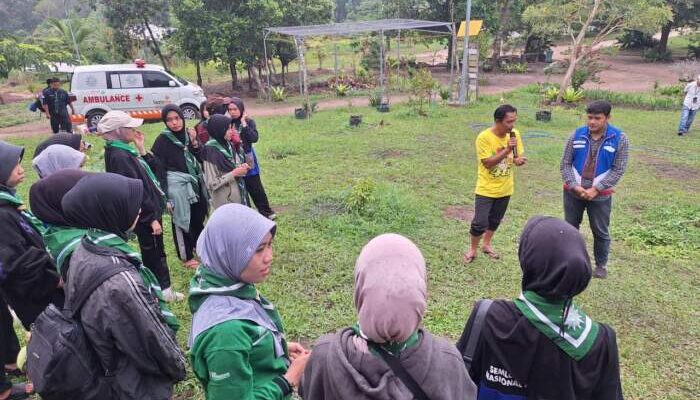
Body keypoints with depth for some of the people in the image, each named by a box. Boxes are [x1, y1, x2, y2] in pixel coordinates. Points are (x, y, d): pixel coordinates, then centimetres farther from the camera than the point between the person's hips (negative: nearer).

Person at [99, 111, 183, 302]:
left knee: (157, 252, 21)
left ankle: (164, 288, 36)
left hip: (151, 210, 10)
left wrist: (141, 148, 2)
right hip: (145, 216, -10)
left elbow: (152, 169, 11)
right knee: (153, 254, 6)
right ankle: (162, 290, 21)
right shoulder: (119, 157, -22)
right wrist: (152, 218, -23)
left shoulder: (124, 152, 8)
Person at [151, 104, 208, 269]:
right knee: (182, 221, 6)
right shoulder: (162, 140, -11)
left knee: (199, 218, 18)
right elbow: (158, 168, -12)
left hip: (195, 184, 6)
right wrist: (165, 195, -15)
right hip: (177, 187, -5)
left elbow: (201, 159, 5)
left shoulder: (188, 135, 4)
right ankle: (187, 257, 21)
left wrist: (194, 143, -12)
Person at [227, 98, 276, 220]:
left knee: (256, 188, 8)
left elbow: (254, 138, -17)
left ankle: (266, 211, 21)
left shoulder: (249, 121, -4)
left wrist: (244, 124, -17)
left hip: (248, 160, -1)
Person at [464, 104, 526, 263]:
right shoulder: (484, 137, -20)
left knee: (495, 220, 19)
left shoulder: (515, 134, -5)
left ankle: (486, 245, 41)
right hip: (486, 189, -5)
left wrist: (519, 160, -21)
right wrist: (507, 150, -31)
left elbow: (519, 156, 3)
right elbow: (487, 163, -23)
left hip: (505, 188, 5)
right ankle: (472, 249, 20)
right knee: (480, 222, -4)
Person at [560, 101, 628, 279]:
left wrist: (596, 189, -16)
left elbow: (618, 169, -9)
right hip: (573, 192, 2)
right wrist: (575, 186, -14)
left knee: (600, 231, 10)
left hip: (600, 195, -2)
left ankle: (601, 264, 29)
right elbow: (565, 164, -1)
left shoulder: (619, 138, -8)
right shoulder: (577, 135, -3)